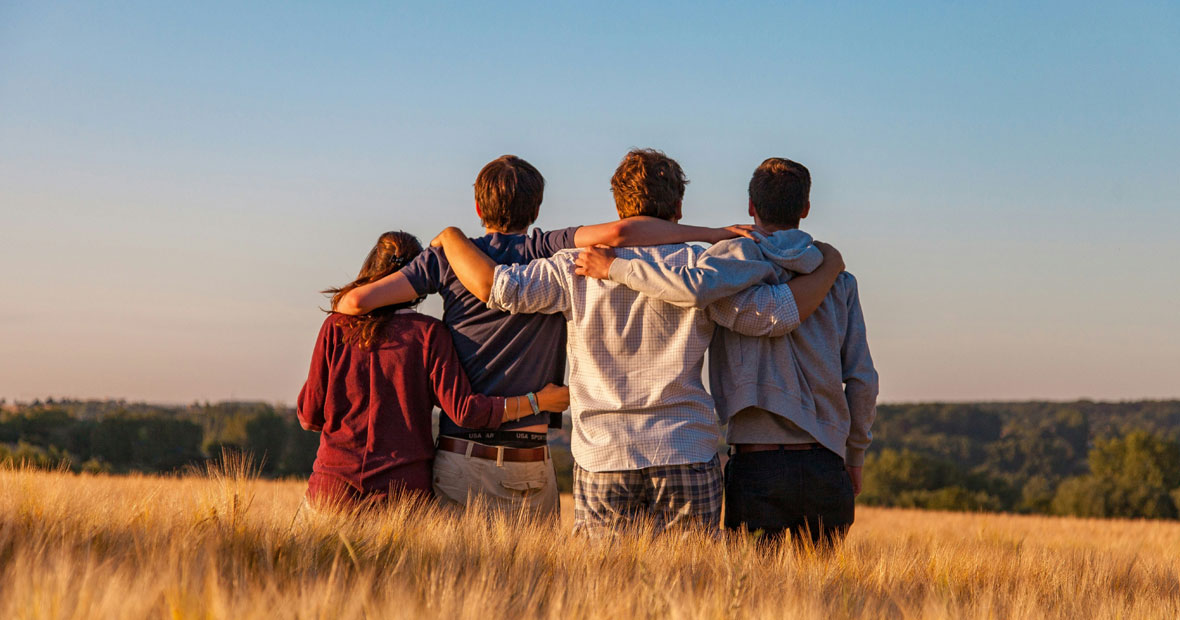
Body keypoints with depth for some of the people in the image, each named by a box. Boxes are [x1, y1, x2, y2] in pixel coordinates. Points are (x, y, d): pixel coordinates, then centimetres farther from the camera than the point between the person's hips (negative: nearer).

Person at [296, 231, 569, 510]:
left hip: (334, 486, 1)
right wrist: (537, 401, 0)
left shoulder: (336, 327, 2)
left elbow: (309, 416, 5)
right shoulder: (428, 333, -3)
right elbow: (463, 410, -9)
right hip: (403, 489, -1)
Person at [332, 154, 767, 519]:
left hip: (462, 460, 1)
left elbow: (356, 300, -2)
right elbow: (617, 233, -18)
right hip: (531, 467, 0)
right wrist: (713, 233, -12)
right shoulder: (548, 253, 0)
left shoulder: (449, 257, 3)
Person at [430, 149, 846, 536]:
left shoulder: (579, 268, 1)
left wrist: (451, 236, 13)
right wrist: (829, 267, 13)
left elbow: (495, 286, -5)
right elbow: (776, 314, -3)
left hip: (602, 459, 1)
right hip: (688, 459, -1)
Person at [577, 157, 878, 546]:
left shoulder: (738, 255, -1)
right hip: (825, 466, 3)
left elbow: (696, 288, -25)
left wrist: (615, 267, -13)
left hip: (757, 464, -3)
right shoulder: (838, 280, 10)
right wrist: (855, 457, 19)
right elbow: (862, 379, 8)